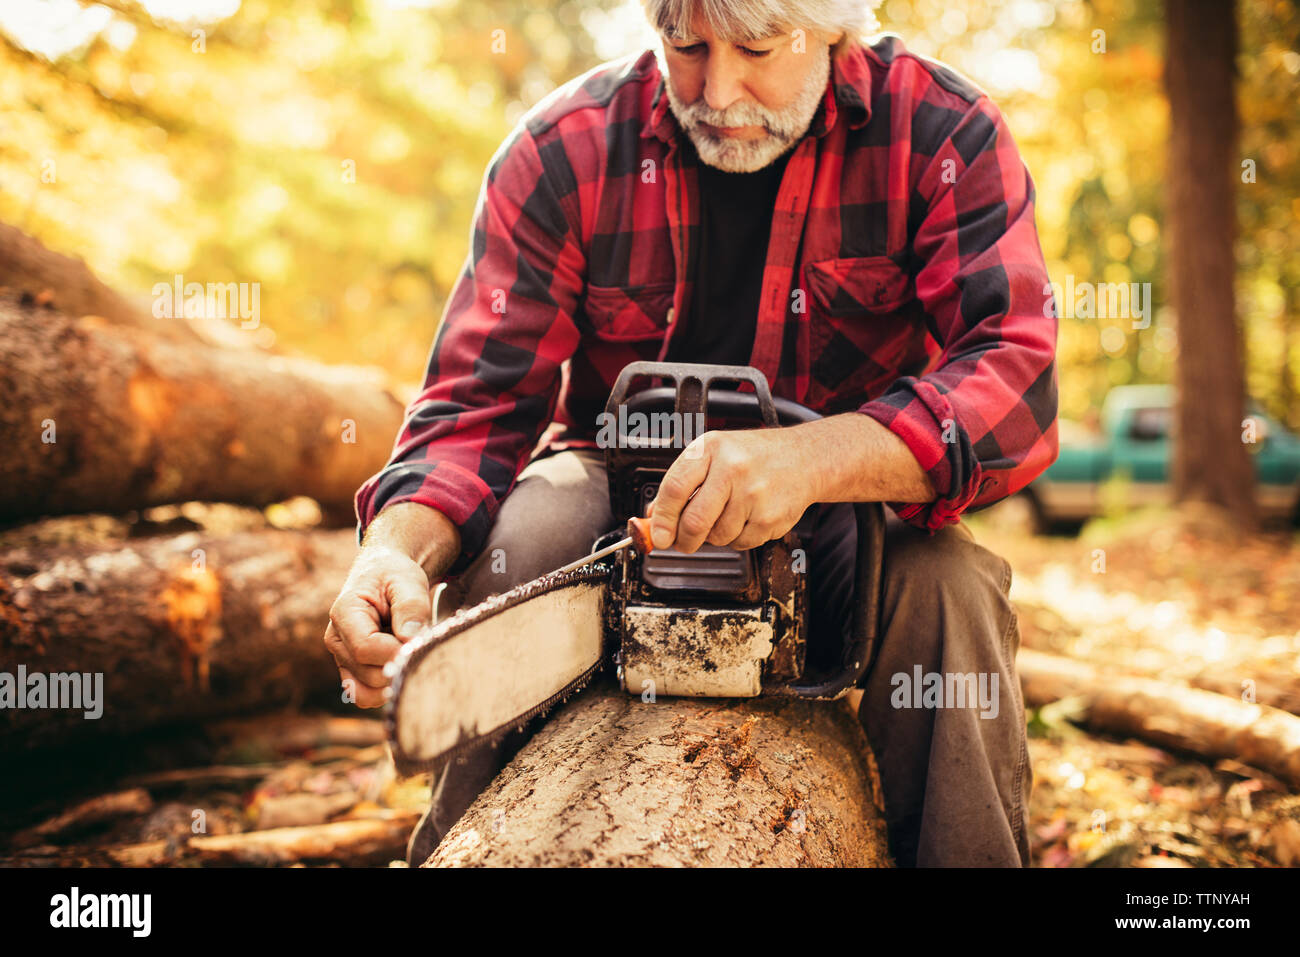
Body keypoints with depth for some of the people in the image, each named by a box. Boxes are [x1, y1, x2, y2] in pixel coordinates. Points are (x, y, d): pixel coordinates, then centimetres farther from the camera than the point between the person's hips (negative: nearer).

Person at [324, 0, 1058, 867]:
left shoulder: (942, 135, -14)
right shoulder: (567, 148, -11)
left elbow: (1018, 379, -27)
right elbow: (476, 405, -14)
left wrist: (811, 457, -45)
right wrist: (397, 552, -36)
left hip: (849, 505, 0)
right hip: (625, 491, 1)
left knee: (947, 587, -30)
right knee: (517, 543, -29)